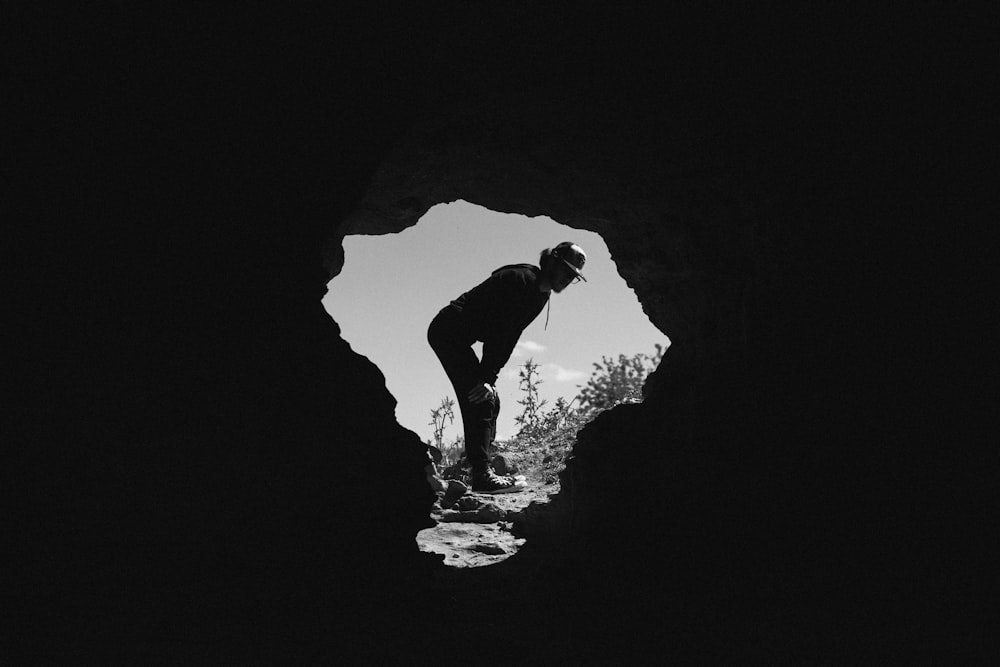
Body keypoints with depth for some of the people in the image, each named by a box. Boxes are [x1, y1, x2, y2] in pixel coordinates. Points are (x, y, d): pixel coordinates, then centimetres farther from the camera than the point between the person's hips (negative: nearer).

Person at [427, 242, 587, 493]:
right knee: (481, 400, -15)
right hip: (447, 331, -10)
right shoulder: (523, 281, -20)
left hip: (459, 337, 10)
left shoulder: (540, 297, 9)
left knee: (489, 401, 7)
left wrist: (490, 378, -6)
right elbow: (498, 332, -25)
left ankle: (482, 471, 9)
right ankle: (482, 476, -16)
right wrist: (485, 378, -25)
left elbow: (510, 339, 3)